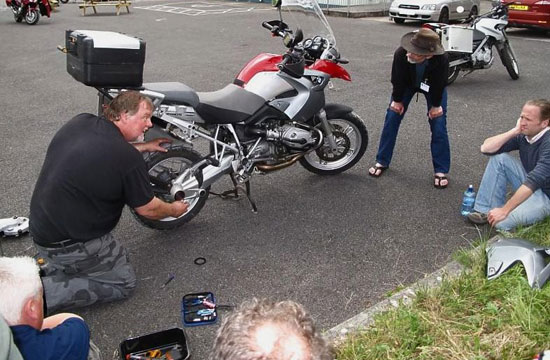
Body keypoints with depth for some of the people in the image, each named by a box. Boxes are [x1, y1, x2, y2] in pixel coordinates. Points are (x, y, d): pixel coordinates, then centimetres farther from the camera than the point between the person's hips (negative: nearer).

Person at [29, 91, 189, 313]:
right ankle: (41, 292, -4)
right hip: (70, 243, -8)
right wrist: (174, 210, 12)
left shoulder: (80, 122, -2)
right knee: (124, 282, 7)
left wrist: (144, 147, 23)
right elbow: (148, 210, -7)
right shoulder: (129, 160, -22)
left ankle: (47, 266, 15)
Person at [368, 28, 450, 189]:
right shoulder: (401, 53, -41)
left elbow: (439, 84, -22)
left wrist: (436, 105, -9)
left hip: (432, 86, -1)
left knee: (438, 126, -8)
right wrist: (397, 100, -9)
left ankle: (440, 170, 4)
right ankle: (382, 162, 13)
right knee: (391, 119, -2)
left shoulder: (441, 60, -42)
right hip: (407, 83, 1)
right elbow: (397, 79, -22)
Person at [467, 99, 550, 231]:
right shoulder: (523, 135, -5)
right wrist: (514, 131, -17)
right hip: (529, 185, 8)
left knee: (502, 221, -31)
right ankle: (486, 210, -6)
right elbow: (486, 148, -8)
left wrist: (504, 210, -36)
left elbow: (534, 182, -35)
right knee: (499, 158, -10)